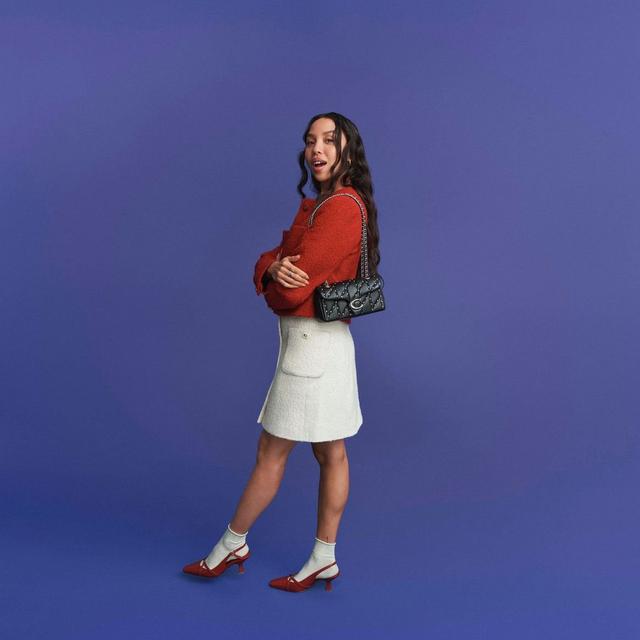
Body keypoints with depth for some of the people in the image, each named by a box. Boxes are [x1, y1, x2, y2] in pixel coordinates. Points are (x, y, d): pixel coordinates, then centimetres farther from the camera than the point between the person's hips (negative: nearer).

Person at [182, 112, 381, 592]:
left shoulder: (342, 207, -18)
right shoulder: (316, 206, 15)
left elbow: (290, 292, -22)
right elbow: (268, 262, 7)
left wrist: (276, 288, 1)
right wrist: (275, 268, -16)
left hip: (312, 345, -10)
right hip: (326, 342, 10)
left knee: (271, 454, 5)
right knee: (331, 454, 13)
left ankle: (232, 544, 22)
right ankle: (324, 559, 24)